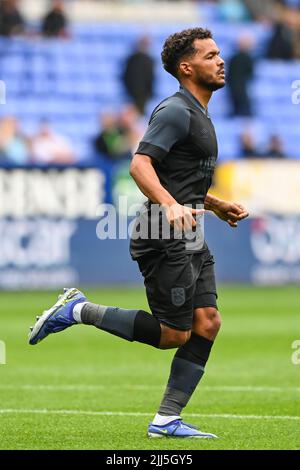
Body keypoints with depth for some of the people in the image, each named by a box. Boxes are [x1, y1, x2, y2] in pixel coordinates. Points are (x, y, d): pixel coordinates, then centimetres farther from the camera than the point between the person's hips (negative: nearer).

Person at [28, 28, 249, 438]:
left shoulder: (197, 115, 21)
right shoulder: (175, 111, -12)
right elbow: (140, 165, -23)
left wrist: (217, 206, 24)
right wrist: (172, 206, -36)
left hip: (189, 239, 10)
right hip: (164, 240, -10)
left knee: (206, 324, -1)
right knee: (174, 335, -7)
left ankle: (167, 419, 3)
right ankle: (79, 311, 4)